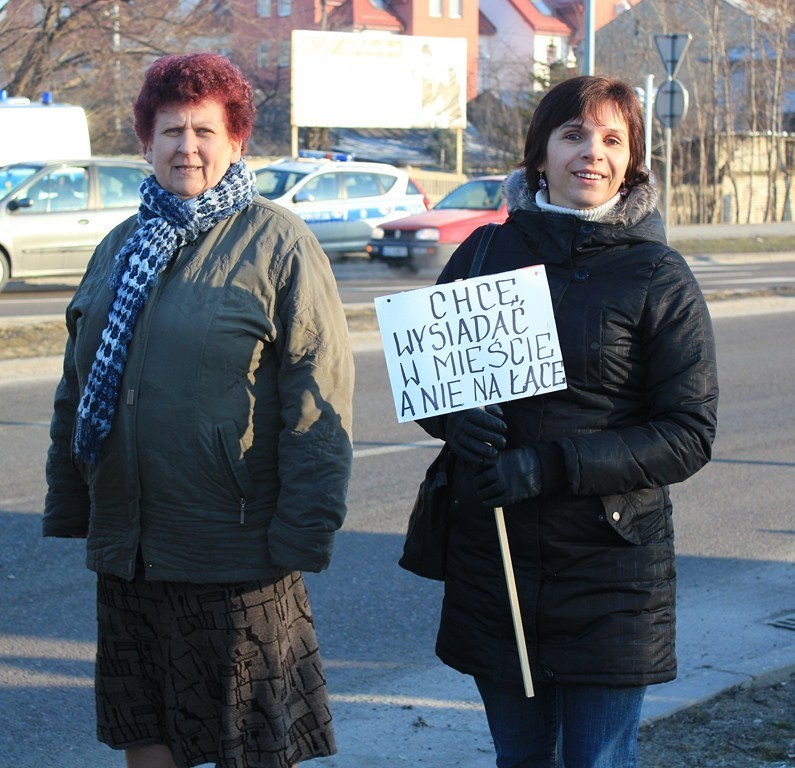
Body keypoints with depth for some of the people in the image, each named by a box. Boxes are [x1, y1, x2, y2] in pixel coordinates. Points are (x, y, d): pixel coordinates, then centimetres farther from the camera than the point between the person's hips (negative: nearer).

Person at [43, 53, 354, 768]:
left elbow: (320, 394, -11)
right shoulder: (120, 247, 14)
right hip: (124, 551, 6)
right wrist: (67, 506, 16)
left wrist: (304, 529, -16)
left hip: (236, 553, -6)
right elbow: (77, 386, 19)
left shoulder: (277, 242, -5)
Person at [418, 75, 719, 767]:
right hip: (491, 559, 3)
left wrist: (552, 466, -18)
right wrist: (455, 418, -11)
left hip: (611, 571, -3)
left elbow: (689, 435, -8)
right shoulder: (486, 253, 6)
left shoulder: (660, 278, -4)